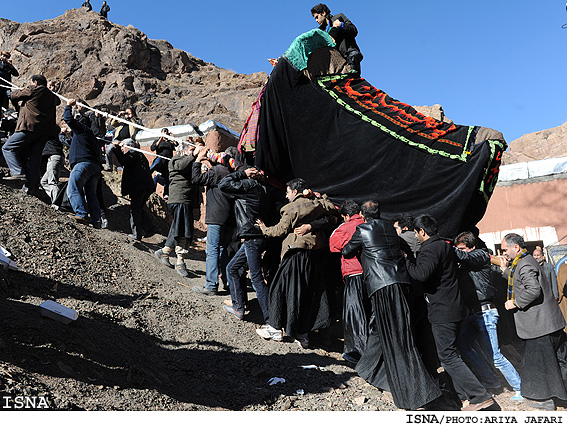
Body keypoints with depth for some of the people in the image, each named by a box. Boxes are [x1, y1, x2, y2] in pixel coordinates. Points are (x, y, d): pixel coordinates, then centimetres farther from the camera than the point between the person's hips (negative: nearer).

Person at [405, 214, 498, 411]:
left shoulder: (430, 249, -17)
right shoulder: (445, 246, 14)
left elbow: (422, 274, -33)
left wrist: (406, 259, -17)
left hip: (443, 312, -10)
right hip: (455, 308, 10)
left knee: (448, 356, -5)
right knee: (449, 351, 20)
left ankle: (481, 396, -5)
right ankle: (461, 392, 28)